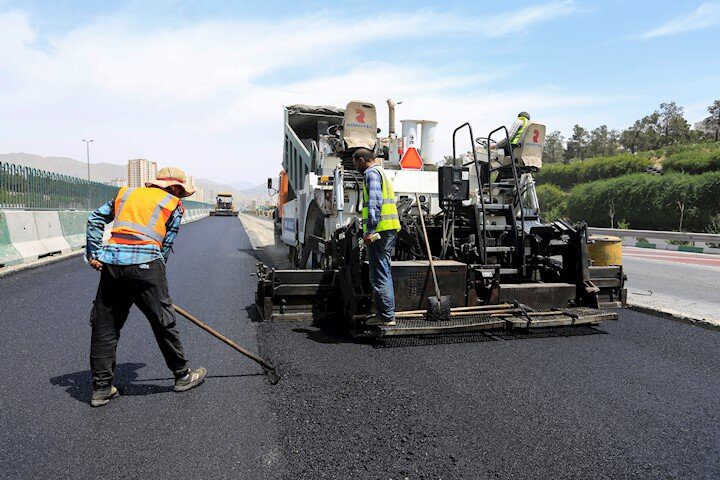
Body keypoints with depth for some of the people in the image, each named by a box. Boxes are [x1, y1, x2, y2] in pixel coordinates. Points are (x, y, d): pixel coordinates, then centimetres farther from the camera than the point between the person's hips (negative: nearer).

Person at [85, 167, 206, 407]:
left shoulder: (126, 193, 24)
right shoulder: (174, 205, 11)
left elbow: (95, 219, 19)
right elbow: (166, 246, 7)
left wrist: (94, 253, 18)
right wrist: (156, 277, 14)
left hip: (111, 262, 5)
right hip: (144, 263, -4)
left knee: (104, 326, 13)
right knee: (163, 322, 8)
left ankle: (101, 388, 19)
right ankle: (182, 375, 23)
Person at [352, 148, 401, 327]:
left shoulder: (371, 172, -5)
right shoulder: (382, 172, 26)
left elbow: (375, 201, -18)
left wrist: (370, 229, -23)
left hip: (380, 230, -10)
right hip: (390, 230, 10)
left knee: (379, 275, -7)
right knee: (384, 272, 16)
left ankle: (387, 316, -4)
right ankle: (385, 314, 23)